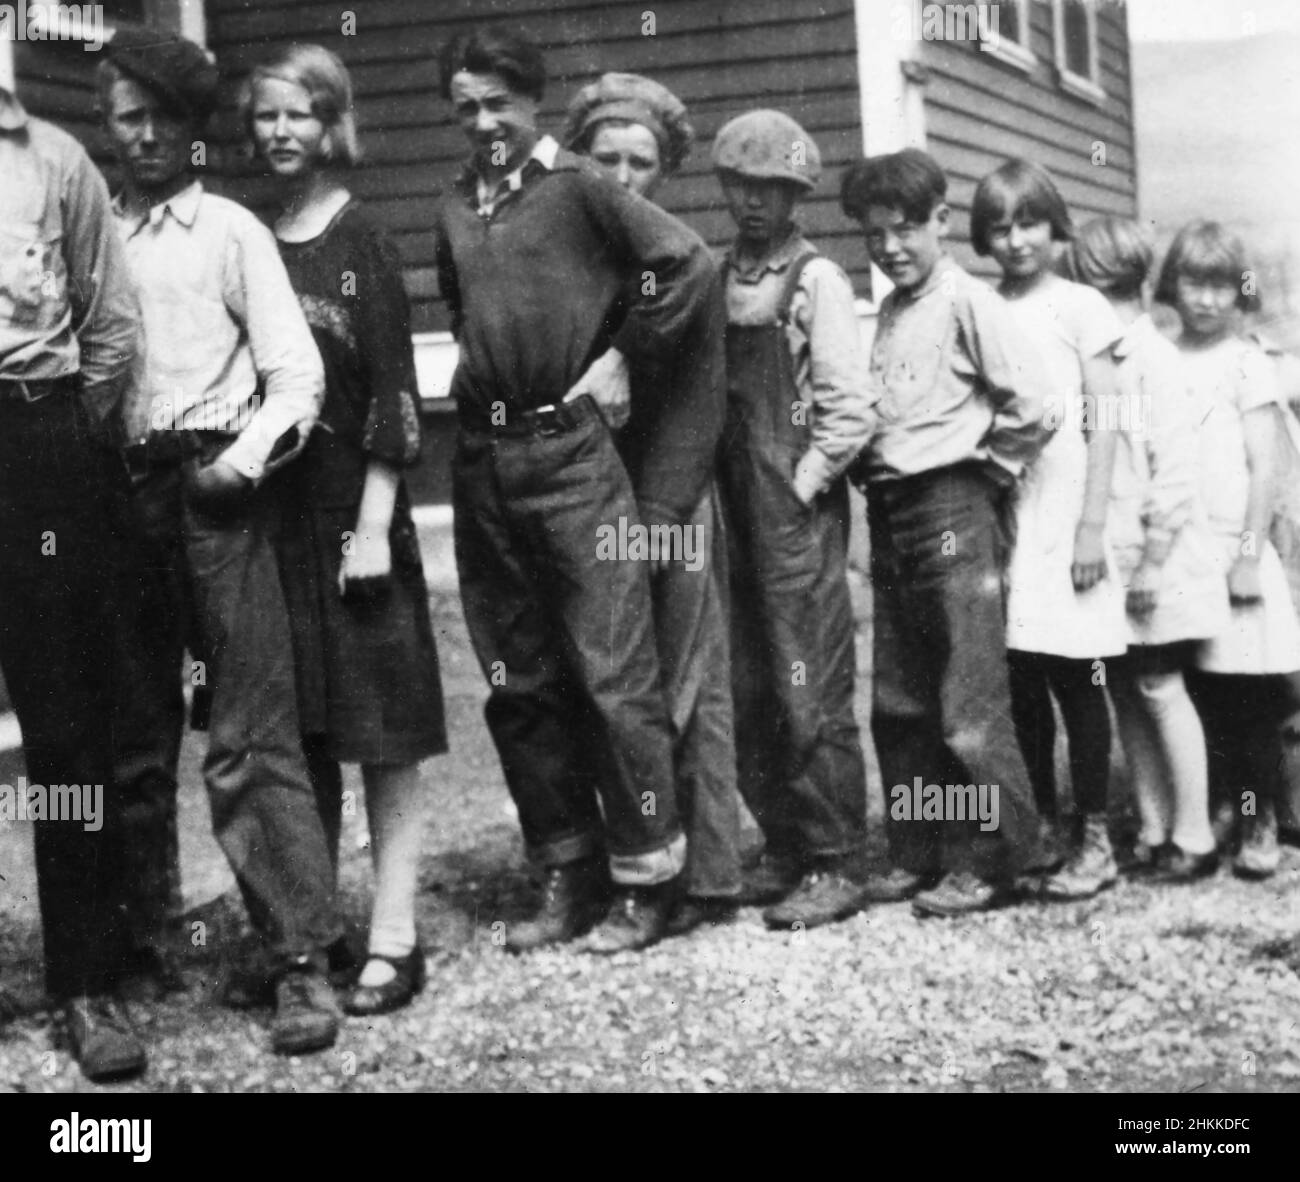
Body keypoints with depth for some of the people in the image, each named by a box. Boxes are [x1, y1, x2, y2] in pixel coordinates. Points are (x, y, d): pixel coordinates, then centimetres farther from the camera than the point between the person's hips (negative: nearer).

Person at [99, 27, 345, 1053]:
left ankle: (304, 957, -7)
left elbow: (297, 376, 0)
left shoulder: (230, 231, 4)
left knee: (251, 736, -8)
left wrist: (237, 466, -11)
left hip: (216, 490, -4)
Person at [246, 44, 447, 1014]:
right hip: (270, 511, 5)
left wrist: (375, 525, -14)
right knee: (296, 727, 8)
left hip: (351, 507, -5)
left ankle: (394, 937, 3)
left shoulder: (360, 241, -4)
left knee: (383, 726, 0)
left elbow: (395, 392, -8)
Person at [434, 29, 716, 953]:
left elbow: (691, 262, -11)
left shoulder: (579, 186, -3)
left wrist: (622, 356, -6)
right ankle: (567, 871, 20)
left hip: (571, 450, -6)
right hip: (484, 458, 6)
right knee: (518, 683, 9)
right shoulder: (456, 212, 14)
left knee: (615, 674, -5)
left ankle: (646, 879, 4)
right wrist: (475, 378, 15)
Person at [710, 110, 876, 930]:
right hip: (737, 516, 6)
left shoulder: (816, 281, -6)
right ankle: (783, 848, 21)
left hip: (800, 516, -6)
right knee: (750, 698, 10)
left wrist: (799, 490, -10)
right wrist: (725, 495, 7)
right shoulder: (721, 278, 12)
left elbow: (853, 408, -11)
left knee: (812, 697, -4)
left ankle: (834, 866, 4)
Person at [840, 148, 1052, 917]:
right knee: (898, 704, 10)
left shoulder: (967, 302, -7)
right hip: (889, 512, 8)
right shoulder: (888, 314, 16)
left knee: (970, 706, -5)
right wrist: (863, 467, 7)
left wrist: (993, 468, -4)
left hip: (953, 508, -8)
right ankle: (918, 855, 19)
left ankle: (991, 862, 3)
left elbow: (1031, 399, -14)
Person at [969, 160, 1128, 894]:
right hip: (1000, 520, 3)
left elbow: (1105, 426, -2)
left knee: (1076, 681, -1)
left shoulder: (1080, 308, 1)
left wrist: (1093, 526, -9)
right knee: (1021, 685, 6)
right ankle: (1043, 830, 18)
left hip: (1063, 521, -3)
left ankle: (1094, 839, 7)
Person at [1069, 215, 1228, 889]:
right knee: (1124, 689, 9)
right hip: (1107, 559, 6)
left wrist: (1151, 561, -16)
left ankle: (1193, 833, 8)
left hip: (1154, 561, -6)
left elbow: (1175, 468, -15)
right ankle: (1153, 828, 18)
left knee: (1160, 687, -1)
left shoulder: (1152, 359, -11)